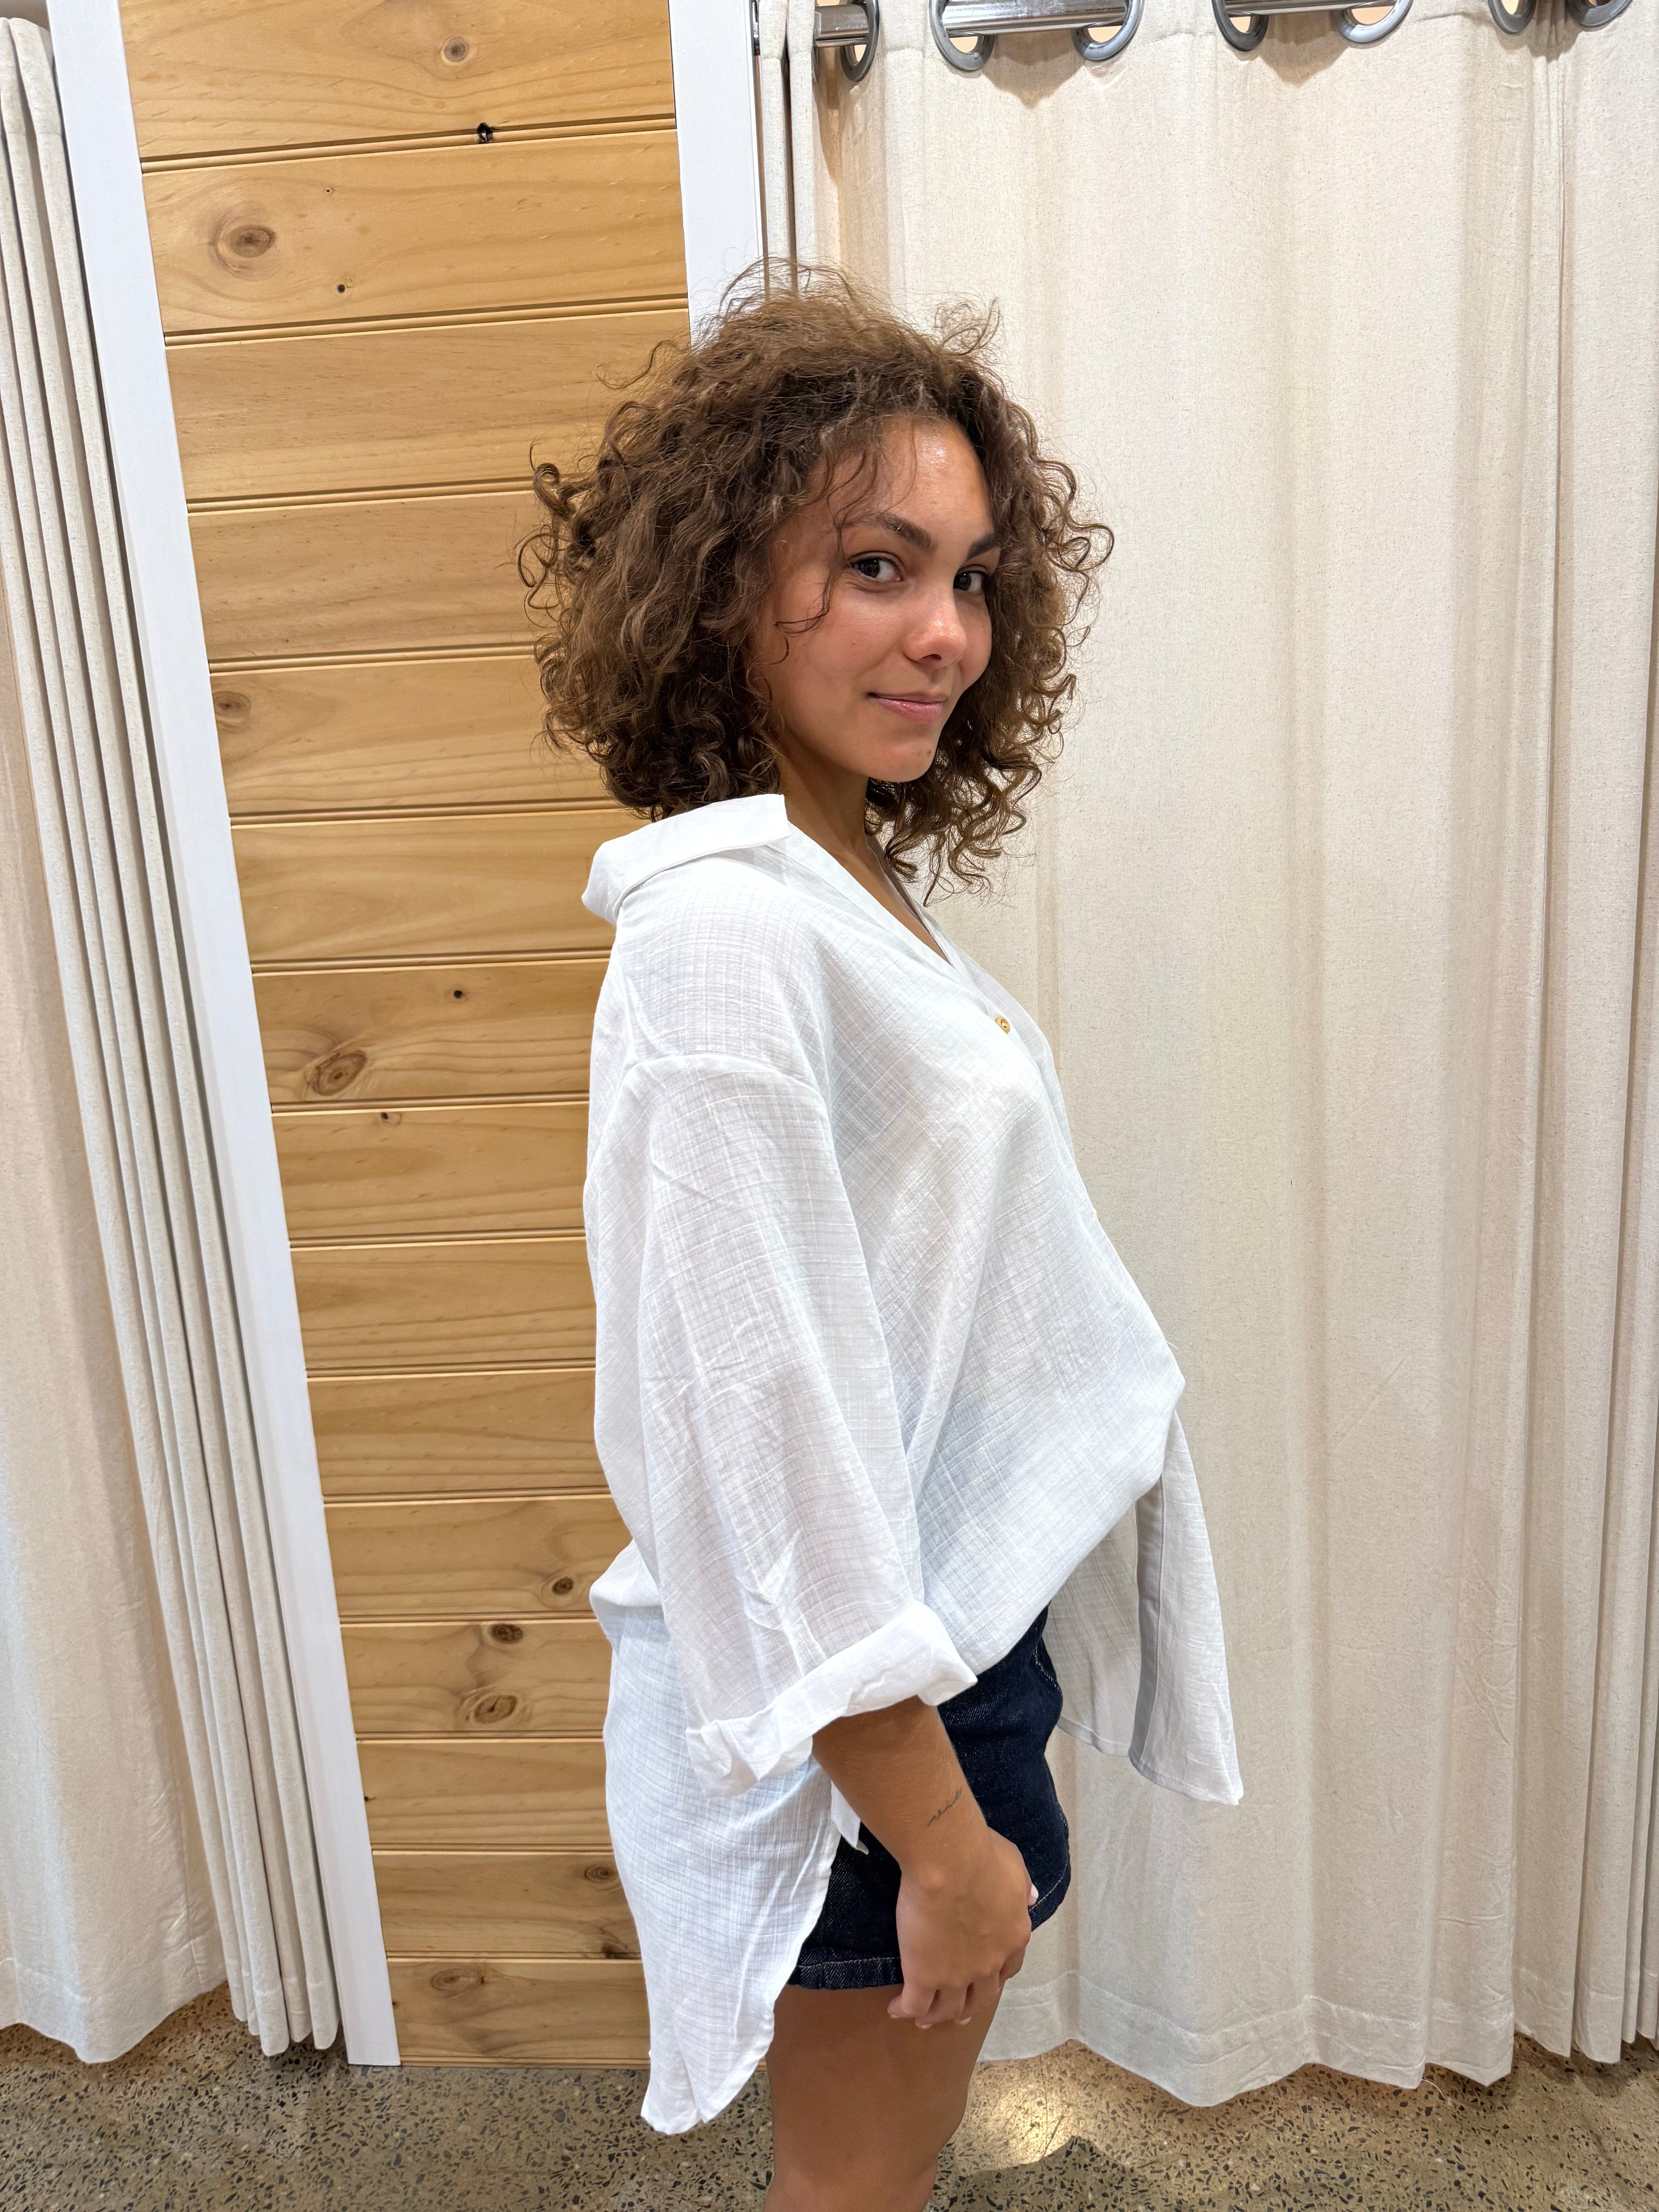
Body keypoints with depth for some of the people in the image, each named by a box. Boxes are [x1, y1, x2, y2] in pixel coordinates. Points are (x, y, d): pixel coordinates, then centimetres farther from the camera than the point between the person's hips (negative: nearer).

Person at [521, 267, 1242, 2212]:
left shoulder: (853, 886, 5)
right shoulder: (725, 927, -25)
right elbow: (773, 1433, -27)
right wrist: (940, 1834, -19)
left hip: (964, 1634, 8)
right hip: (859, 1716, -8)